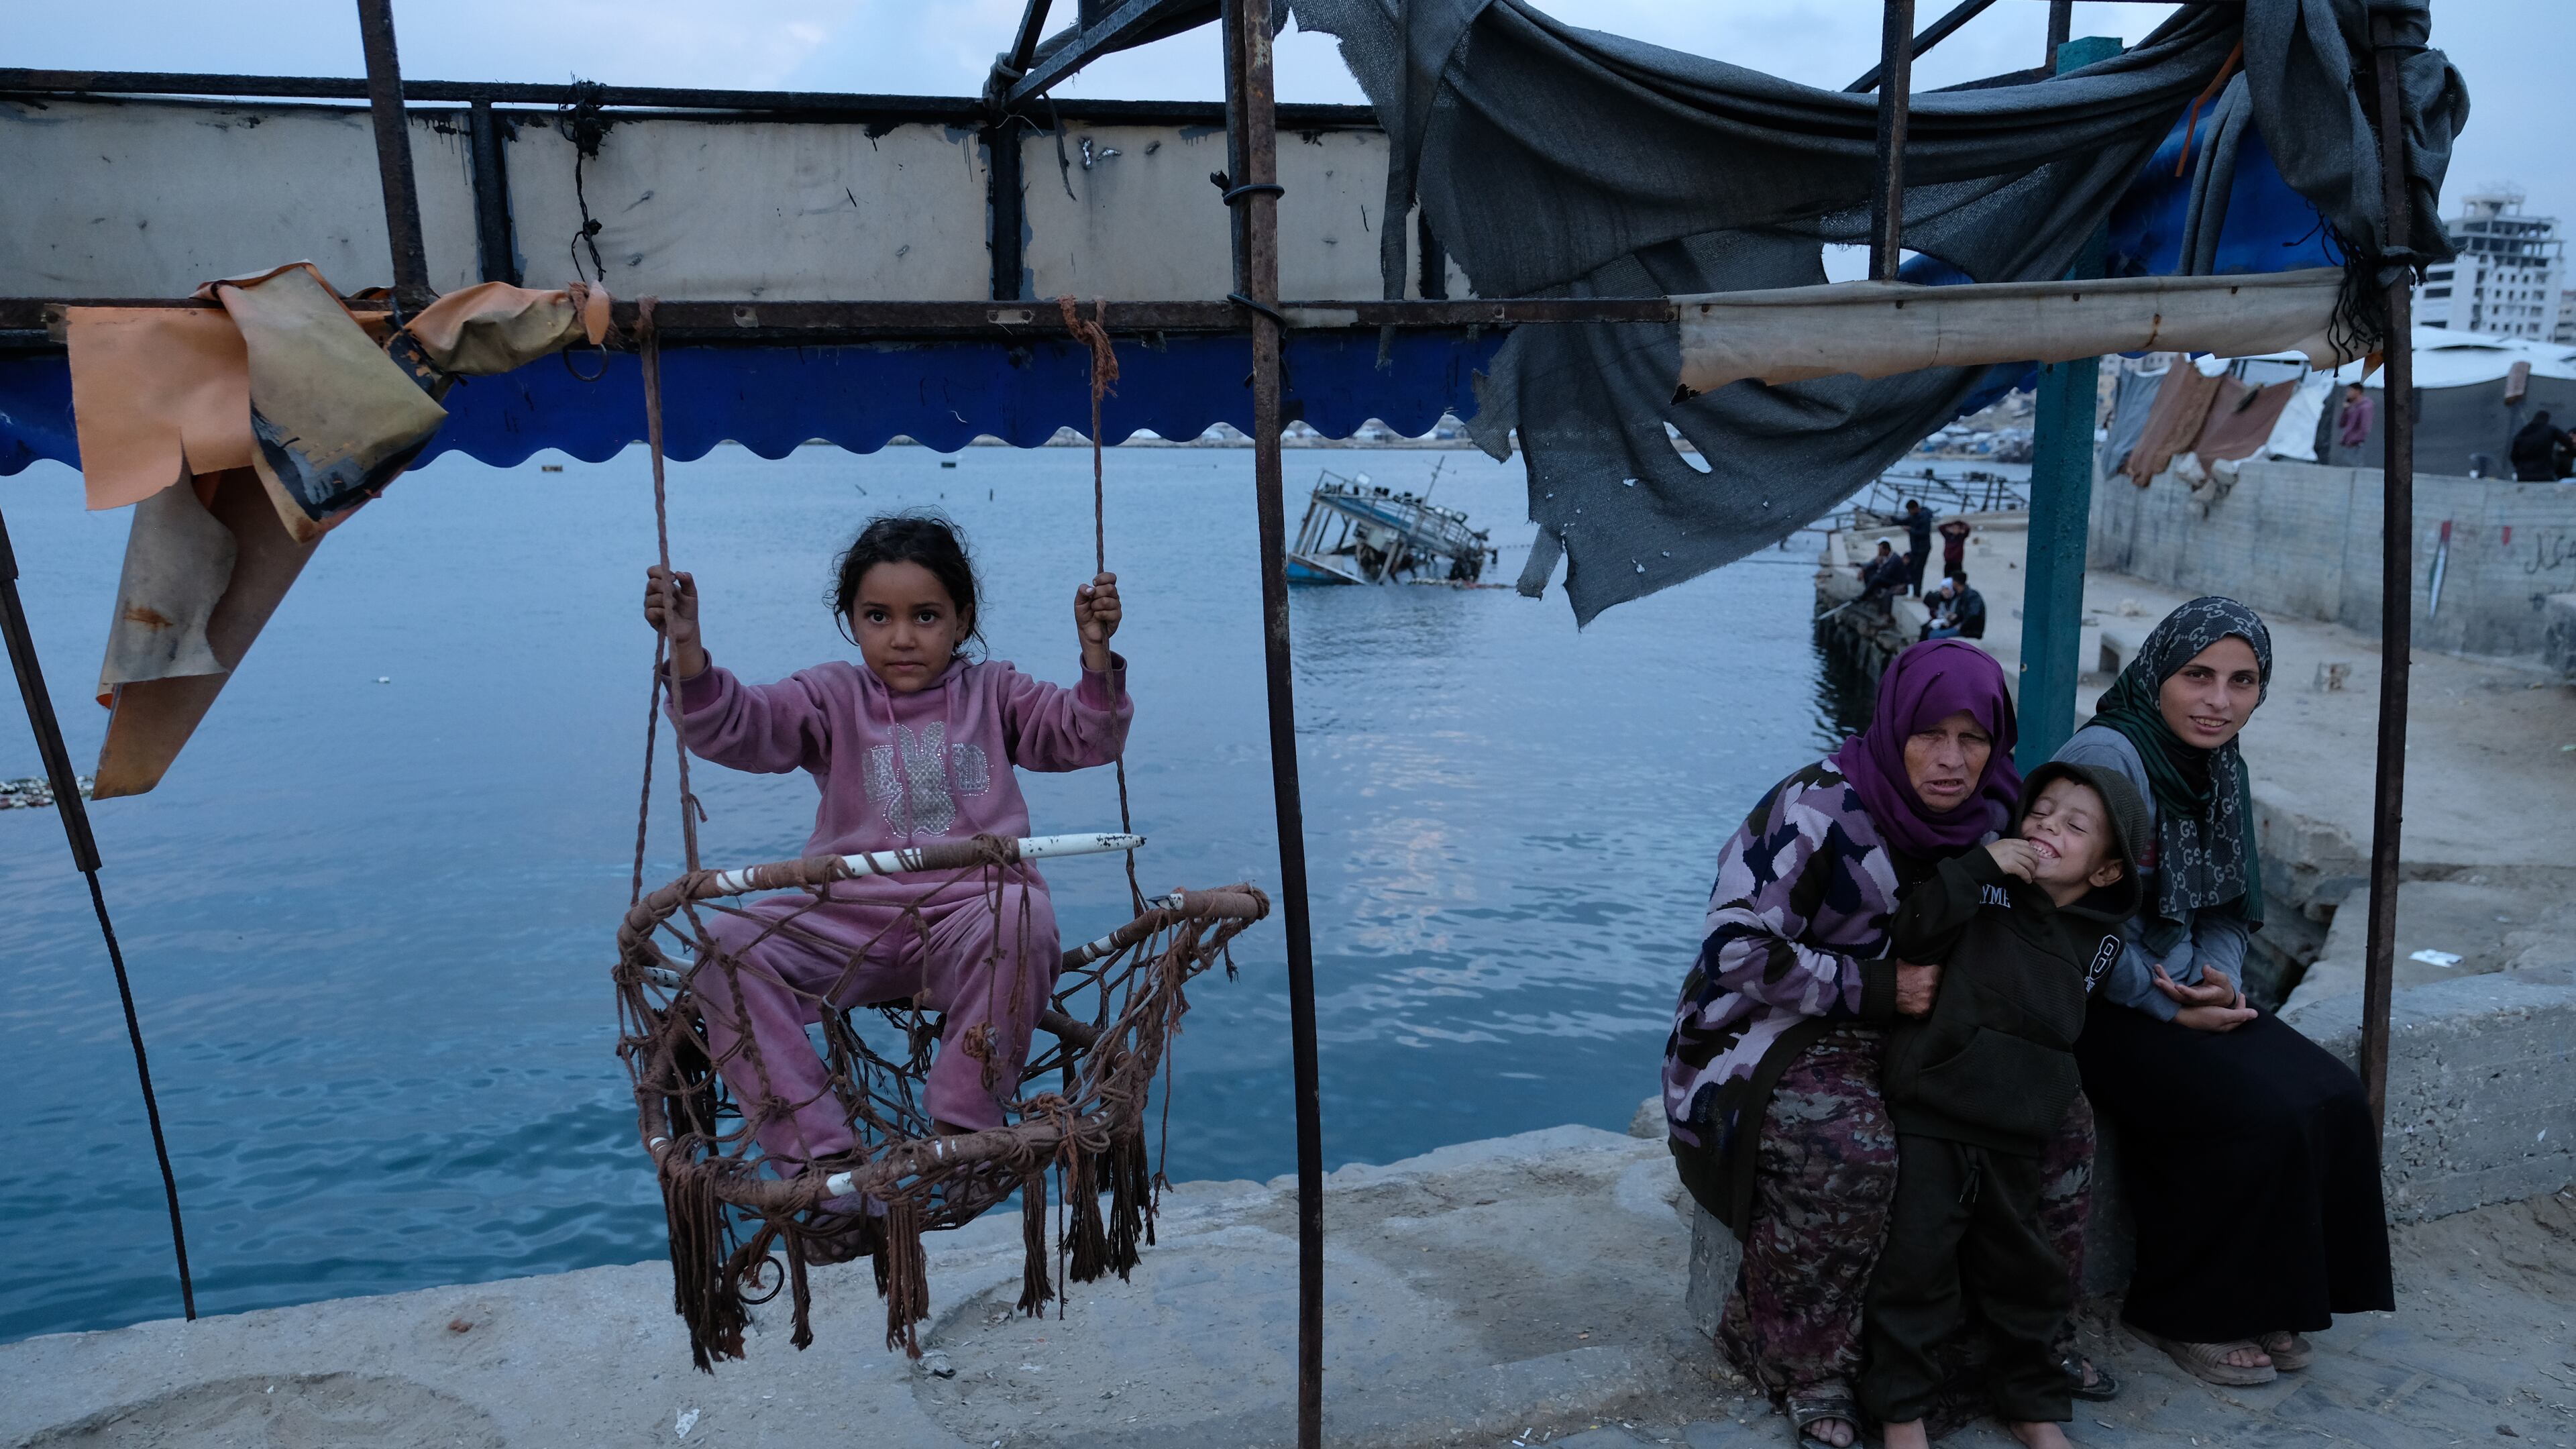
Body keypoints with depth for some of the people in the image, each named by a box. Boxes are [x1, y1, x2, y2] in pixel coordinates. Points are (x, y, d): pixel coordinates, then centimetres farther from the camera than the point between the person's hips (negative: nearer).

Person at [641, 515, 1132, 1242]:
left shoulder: (994, 693, 15)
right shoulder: (833, 698, 14)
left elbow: (1085, 737, 6)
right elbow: (734, 728, -1)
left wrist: (1096, 652, -11)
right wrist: (687, 647, -18)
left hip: (969, 915, -2)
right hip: (850, 927, 2)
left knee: (1020, 920, -37)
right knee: (727, 946, -22)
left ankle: (964, 1127, -22)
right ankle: (820, 1152, -22)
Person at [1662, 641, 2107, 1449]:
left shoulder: (1987, 819, 1)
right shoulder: (1819, 809, -21)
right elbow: (1734, 949, -24)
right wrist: (1873, 987, -24)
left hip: (1904, 1033, 7)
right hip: (1767, 1031, -7)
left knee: (2058, 1114, -7)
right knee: (1852, 1150, -35)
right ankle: (1803, 1370, -13)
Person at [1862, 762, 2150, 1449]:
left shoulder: (2098, 937, 7)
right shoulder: (1985, 889, -3)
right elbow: (1911, 934, -19)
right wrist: (1978, 865, -22)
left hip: (2015, 1134, 4)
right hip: (1927, 1115, -3)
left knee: (2023, 1268, 16)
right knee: (1916, 1263, 0)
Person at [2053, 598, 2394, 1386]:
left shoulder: (2220, 768, 7)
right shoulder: (2107, 755, -20)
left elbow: (2226, 907, 14)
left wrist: (2220, 982, -6)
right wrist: (2167, 1007, -16)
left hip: (2182, 993, 8)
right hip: (2096, 1004, -8)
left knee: (2334, 1099, -5)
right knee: (2260, 1117, -19)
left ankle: (2268, 1299, 13)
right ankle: (2189, 1314, 3)